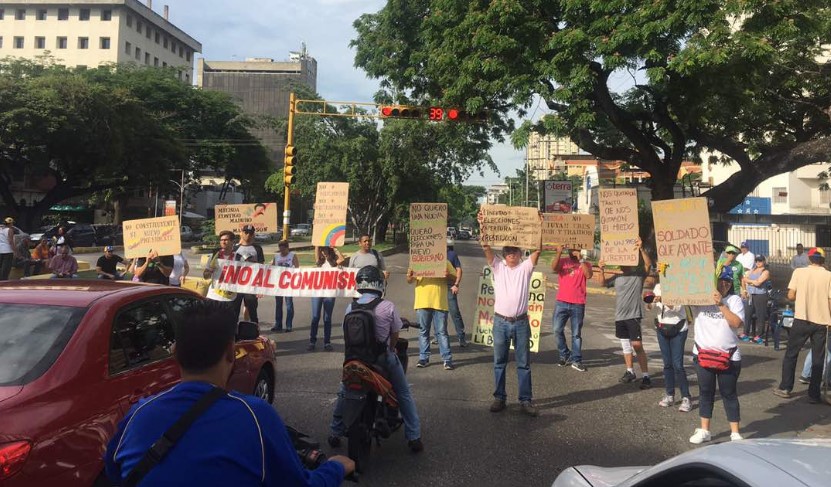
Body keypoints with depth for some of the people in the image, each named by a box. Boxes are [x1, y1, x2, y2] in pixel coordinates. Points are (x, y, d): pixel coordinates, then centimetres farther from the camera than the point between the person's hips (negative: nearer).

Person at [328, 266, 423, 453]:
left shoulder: (351, 307, -4)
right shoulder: (388, 306, -13)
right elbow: (395, 335, -5)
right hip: (383, 357, -2)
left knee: (344, 393, 22)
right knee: (404, 395, 12)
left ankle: (335, 434, 28)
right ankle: (414, 437, 13)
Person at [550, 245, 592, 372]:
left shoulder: (585, 264, 6)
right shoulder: (562, 262, 6)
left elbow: (588, 275, -13)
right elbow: (554, 268, -14)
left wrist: (580, 259, -13)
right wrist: (559, 252, -17)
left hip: (578, 304, -1)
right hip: (562, 302, 1)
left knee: (576, 334, 4)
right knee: (557, 330, 1)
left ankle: (576, 360, 9)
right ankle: (565, 355, 19)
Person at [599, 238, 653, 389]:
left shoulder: (639, 273, -6)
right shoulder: (617, 275, 7)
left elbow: (649, 263, -22)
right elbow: (604, 282, 11)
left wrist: (641, 249, -35)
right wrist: (602, 270, -7)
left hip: (634, 314, -6)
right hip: (619, 315, 6)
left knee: (637, 345, -10)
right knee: (625, 344, 15)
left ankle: (646, 376, -3)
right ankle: (630, 371, 29)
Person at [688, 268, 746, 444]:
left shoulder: (734, 300, -3)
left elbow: (737, 322, -15)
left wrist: (721, 304, -21)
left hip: (729, 356, -1)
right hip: (703, 354, 1)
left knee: (729, 394, 8)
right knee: (705, 392, 11)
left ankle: (735, 433, 19)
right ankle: (704, 430, 22)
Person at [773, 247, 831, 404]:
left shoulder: (799, 272, -2)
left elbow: (791, 296, -4)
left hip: (802, 319, -1)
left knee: (791, 354, 12)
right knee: (818, 359, 8)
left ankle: (785, 388, 15)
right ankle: (814, 394, 10)